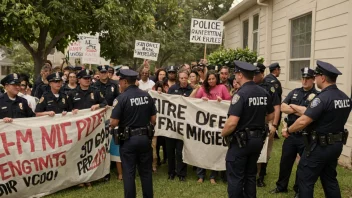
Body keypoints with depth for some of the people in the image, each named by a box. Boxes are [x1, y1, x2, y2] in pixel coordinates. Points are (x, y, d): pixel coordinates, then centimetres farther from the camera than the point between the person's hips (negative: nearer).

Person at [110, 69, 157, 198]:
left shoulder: (122, 97, -14)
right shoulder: (147, 96, 1)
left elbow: (114, 123, -16)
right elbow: (153, 119, 5)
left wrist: (110, 123, 6)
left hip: (128, 139, -4)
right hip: (145, 137, 5)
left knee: (129, 173, 6)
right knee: (146, 171, 15)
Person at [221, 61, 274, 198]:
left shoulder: (241, 94, -20)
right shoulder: (264, 93, 2)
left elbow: (232, 123, -26)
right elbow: (271, 116, 13)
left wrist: (223, 133, -9)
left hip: (241, 141, -7)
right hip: (258, 139, 7)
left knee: (235, 177, 5)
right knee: (250, 175, 20)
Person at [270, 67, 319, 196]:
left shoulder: (317, 96, -9)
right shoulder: (295, 92, 7)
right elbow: (283, 107, -2)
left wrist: (293, 106, -9)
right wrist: (301, 110, -13)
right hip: (291, 133, 5)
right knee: (285, 161, 14)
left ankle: (300, 189, 27)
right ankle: (281, 186, 30)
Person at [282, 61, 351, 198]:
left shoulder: (322, 98, -22)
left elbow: (303, 122, -25)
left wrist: (288, 130, -8)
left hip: (319, 146, -9)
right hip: (336, 145, 9)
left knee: (305, 179, 3)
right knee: (329, 178, 20)